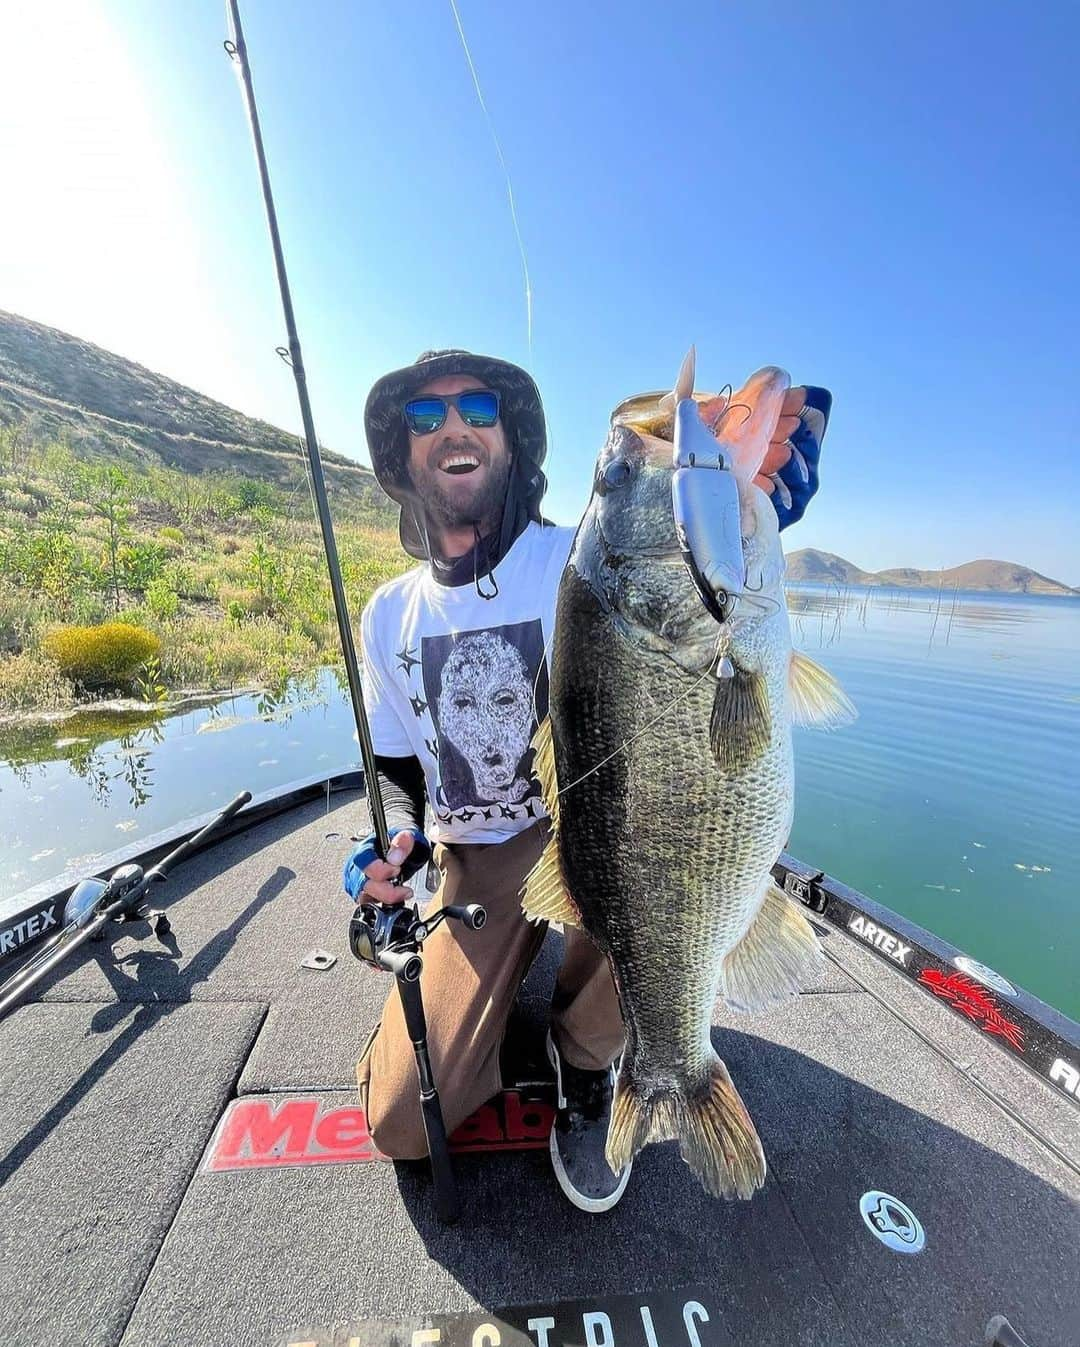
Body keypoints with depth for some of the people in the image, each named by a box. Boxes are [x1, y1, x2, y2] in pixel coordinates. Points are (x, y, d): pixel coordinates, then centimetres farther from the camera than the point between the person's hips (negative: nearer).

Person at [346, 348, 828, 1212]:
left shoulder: (588, 562, -10)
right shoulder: (389, 613, 2)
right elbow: (395, 769, 8)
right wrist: (397, 841, -12)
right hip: (477, 864, 3)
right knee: (403, 1123, -4)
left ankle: (585, 1058, -3)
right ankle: (505, 997, 28)